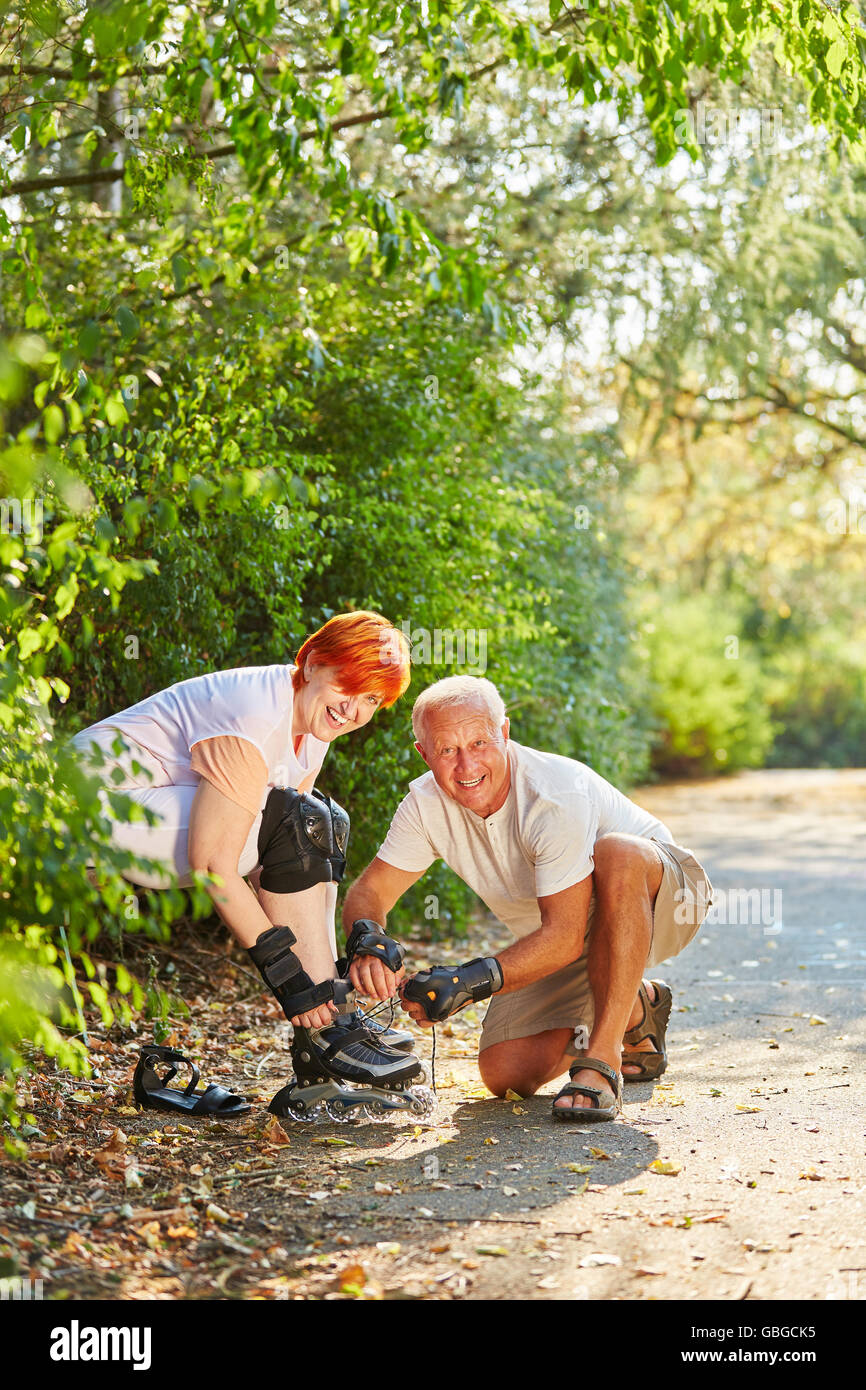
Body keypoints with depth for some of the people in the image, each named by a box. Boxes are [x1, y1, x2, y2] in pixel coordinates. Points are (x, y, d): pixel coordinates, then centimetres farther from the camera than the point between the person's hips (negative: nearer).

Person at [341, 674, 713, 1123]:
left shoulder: (557, 794, -33)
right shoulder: (427, 804, -15)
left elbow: (564, 937, -35)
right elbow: (369, 892, -11)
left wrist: (474, 980, -47)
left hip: (656, 893, -6)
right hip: (558, 940, 6)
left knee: (615, 853, -40)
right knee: (505, 1074, -11)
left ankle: (601, 1061, -31)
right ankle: (634, 1012, 16)